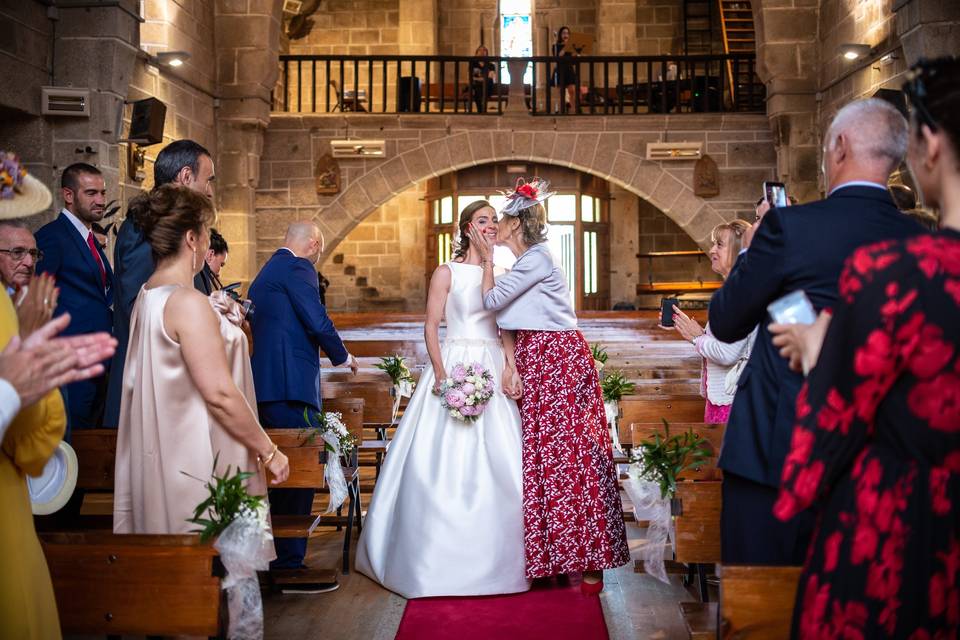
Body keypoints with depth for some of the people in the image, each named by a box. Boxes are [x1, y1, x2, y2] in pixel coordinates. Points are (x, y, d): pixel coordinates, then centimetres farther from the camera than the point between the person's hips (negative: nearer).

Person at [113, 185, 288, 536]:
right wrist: (268, 452, -14)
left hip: (161, 451, 10)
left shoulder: (147, 295, 8)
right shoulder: (189, 302, -21)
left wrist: (218, 326, 20)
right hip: (194, 466, -10)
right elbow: (219, 394, -22)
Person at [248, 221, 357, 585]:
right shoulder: (298, 269, -6)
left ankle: (273, 561, 23)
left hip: (264, 384, 10)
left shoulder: (263, 275, 23)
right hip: (292, 385, -10)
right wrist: (343, 357, 3)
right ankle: (289, 565, -5)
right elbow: (318, 322, -14)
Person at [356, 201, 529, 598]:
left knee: (497, 460, 4)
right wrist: (441, 374, -15)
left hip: (492, 370, 5)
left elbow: (508, 328, 10)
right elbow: (430, 327, -4)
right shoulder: (447, 272, 0)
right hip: (455, 366, -4)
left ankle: (491, 549, 16)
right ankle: (442, 552, 6)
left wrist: (510, 365, -7)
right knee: (446, 459, -4)